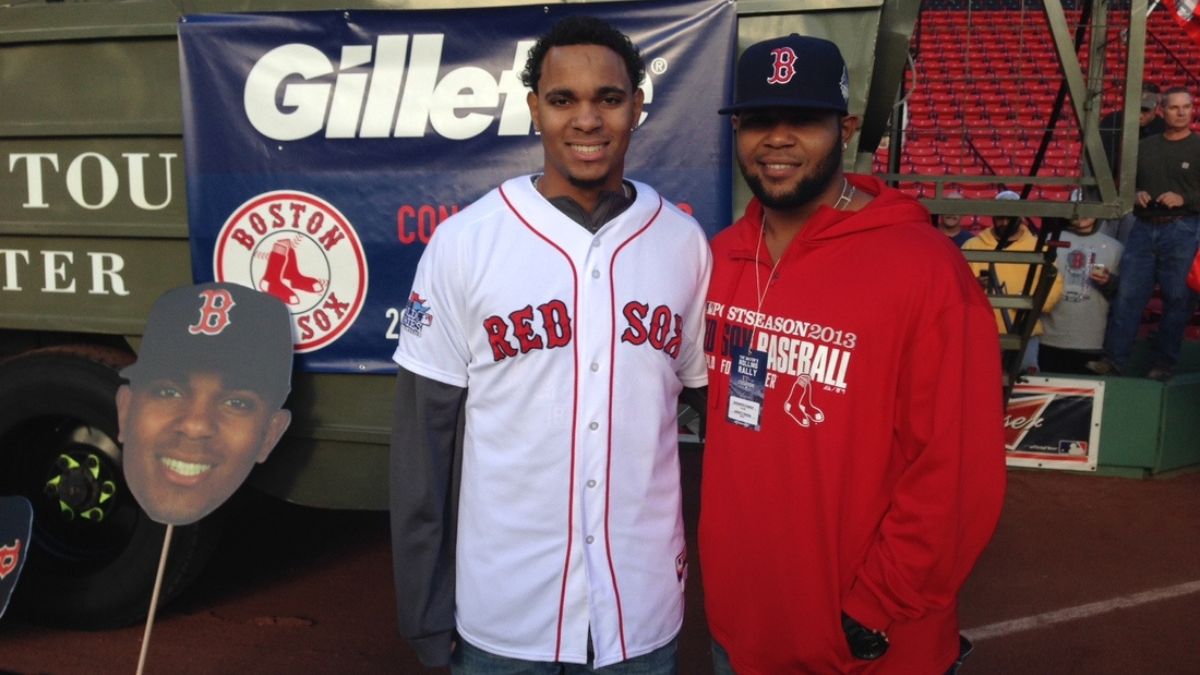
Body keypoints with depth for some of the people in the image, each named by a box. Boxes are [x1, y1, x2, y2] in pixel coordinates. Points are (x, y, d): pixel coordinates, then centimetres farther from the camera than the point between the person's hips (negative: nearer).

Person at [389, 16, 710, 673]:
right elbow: (423, 434, -5)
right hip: (500, 609, -1)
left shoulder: (685, 244, -2)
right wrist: (425, 608, -3)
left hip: (644, 607, 2)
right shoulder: (463, 242, -8)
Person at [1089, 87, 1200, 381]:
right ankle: (1114, 359, 3)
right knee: (1127, 295, -1)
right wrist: (1135, 195, 1)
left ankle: (1163, 364, 10)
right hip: (1144, 228, 3)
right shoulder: (1145, 147, 14)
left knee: (1176, 299, 1)